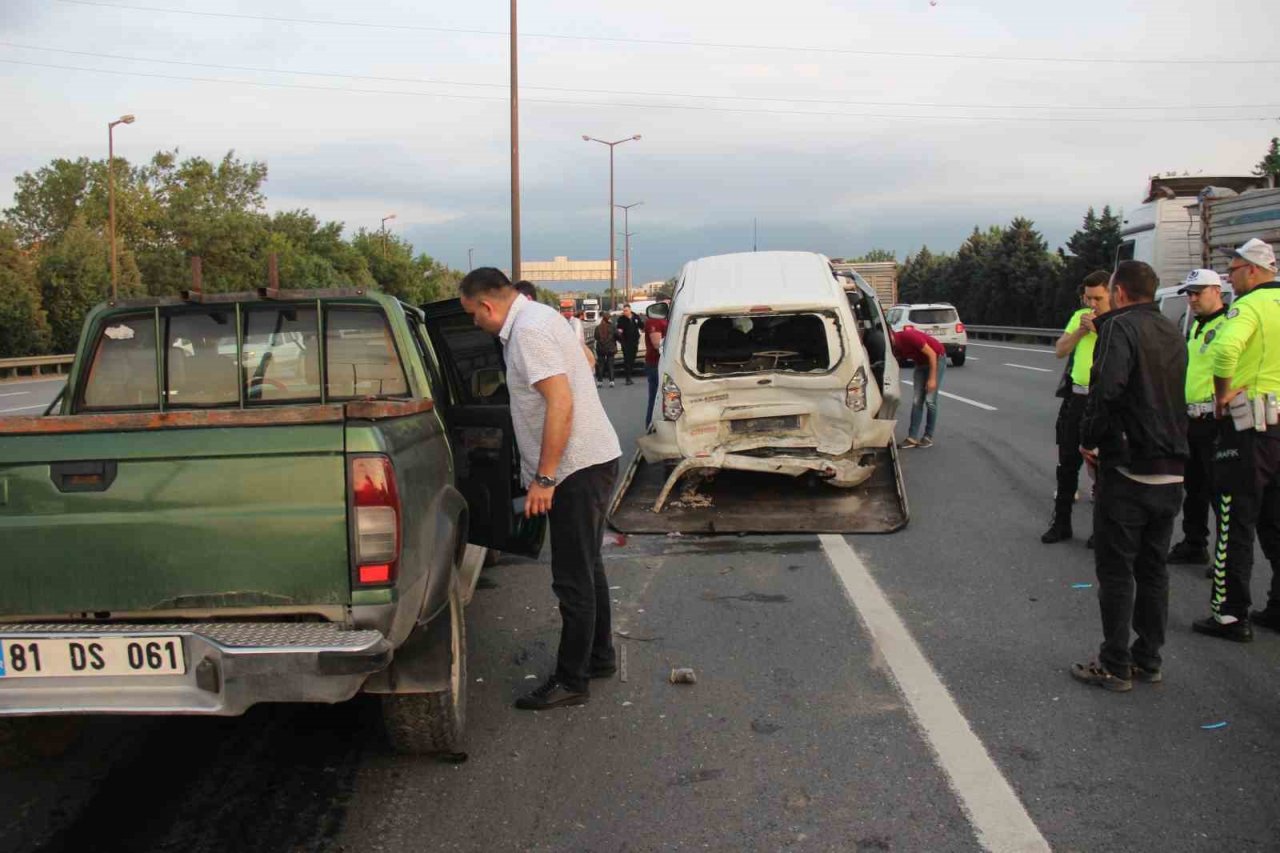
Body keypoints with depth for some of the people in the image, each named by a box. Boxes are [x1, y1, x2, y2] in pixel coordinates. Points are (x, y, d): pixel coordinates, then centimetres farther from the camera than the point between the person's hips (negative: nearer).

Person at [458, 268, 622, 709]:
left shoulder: (529, 330, -18)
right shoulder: (539, 316, 14)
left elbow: (561, 403, -25)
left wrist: (544, 478, -22)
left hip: (578, 467, -11)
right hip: (592, 459, 11)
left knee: (573, 579, -2)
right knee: (587, 568, 20)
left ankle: (570, 681, 7)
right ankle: (599, 657, 33)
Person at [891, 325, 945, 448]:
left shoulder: (908, 336, -30)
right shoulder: (895, 348, -7)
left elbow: (932, 354, -26)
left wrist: (932, 379, -25)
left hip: (936, 359, -7)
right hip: (921, 363, 7)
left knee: (930, 400, -10)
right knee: (917, 400, -2)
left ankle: (928, 436, 1)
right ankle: (912, 437, -2)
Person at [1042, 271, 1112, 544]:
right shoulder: (1079, 317, 10)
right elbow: (1060, 351, 7)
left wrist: (1100, 329, -20)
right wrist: (1081, 330, -7)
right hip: (1077, 398, 5)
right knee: (1067, 463, 10)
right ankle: (1061, 522, 20)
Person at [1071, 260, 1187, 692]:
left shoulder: (1121, 326, -12)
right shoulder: (1172, 333, 14)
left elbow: (1107, 389, -25)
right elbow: (1174, 396, 17)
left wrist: (1089, 438, -11)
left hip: (1127, 468, -8)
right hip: (1171, 472, 8)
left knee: (1115, 571, 0)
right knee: (1153, 569, 15)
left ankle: (1115, 666, 5)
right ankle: (1148, 659, 22)